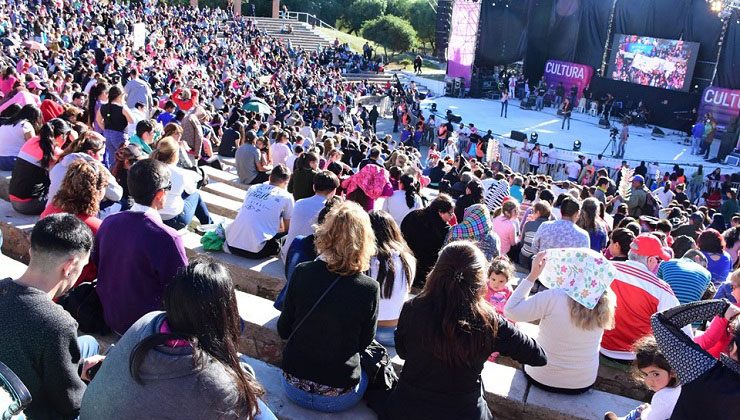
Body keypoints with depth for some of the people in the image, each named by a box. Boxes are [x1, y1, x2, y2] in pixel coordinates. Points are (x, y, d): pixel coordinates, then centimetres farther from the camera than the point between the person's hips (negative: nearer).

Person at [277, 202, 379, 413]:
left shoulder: (302, 272, -14)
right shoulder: (369, 289, -19)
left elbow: (283, 329, -2)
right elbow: (363, 343, -3)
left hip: (293, 386, 3)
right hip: (339, 398, -3)